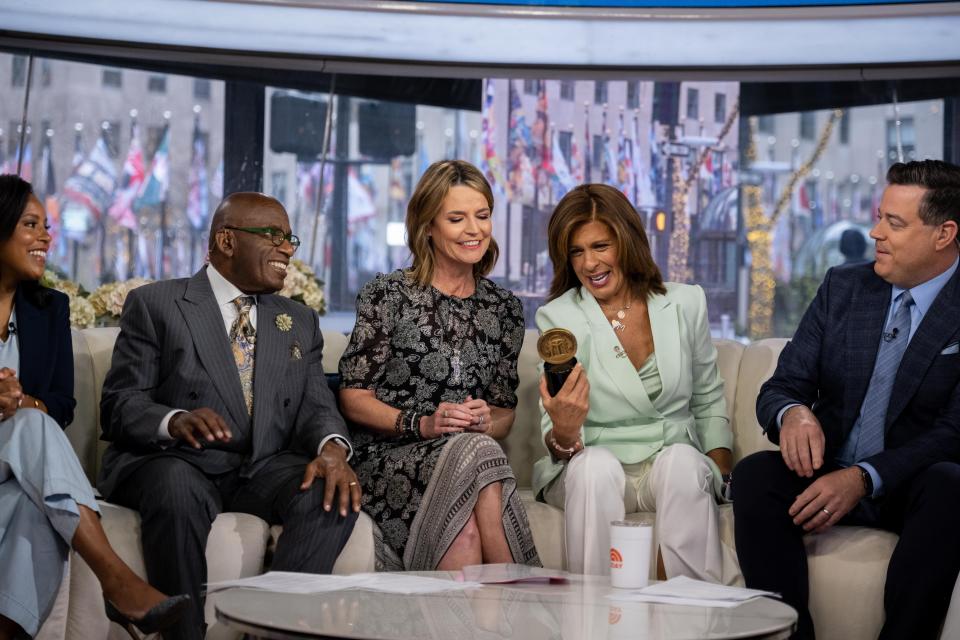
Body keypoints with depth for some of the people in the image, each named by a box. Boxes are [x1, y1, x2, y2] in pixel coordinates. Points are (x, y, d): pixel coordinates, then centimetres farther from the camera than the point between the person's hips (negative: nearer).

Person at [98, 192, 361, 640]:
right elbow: (120, 404, -2)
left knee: (335, 495, -27)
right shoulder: (154, 305, 6)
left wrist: (333, 449, -17)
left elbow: (316, 406, 8)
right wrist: (175, 421, -25)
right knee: (178, 490, -37)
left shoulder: (300, 322, 20)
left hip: (265, 469, 4)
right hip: (175, 461, -3)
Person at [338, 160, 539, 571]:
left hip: (474, 453, 3)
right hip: (390, 462, -3)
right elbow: (353, 396, 0)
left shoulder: (505, 308, 16)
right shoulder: (388, 295, 3)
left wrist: (487, 422, -7)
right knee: (474, 452, -36)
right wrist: (420, 424, -14)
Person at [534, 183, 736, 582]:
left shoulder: (686, 303, 5)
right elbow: (558, 442, -8)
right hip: (587, 473, -1)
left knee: (681, 460, -32)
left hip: (675, 467, 2)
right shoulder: (558, 318, -3)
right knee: (596, 464, -35)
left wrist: (723, 471, 0)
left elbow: (709, 402, 16)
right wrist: (562, 434, -33)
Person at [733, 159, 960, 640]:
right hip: (826, 472, 3)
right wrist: (791, 413, -20)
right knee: (754, 474, -26)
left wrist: (864, 478, -27)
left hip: (914, 487, -3)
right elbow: (782, 386, 6)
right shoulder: (843, 286, 8)